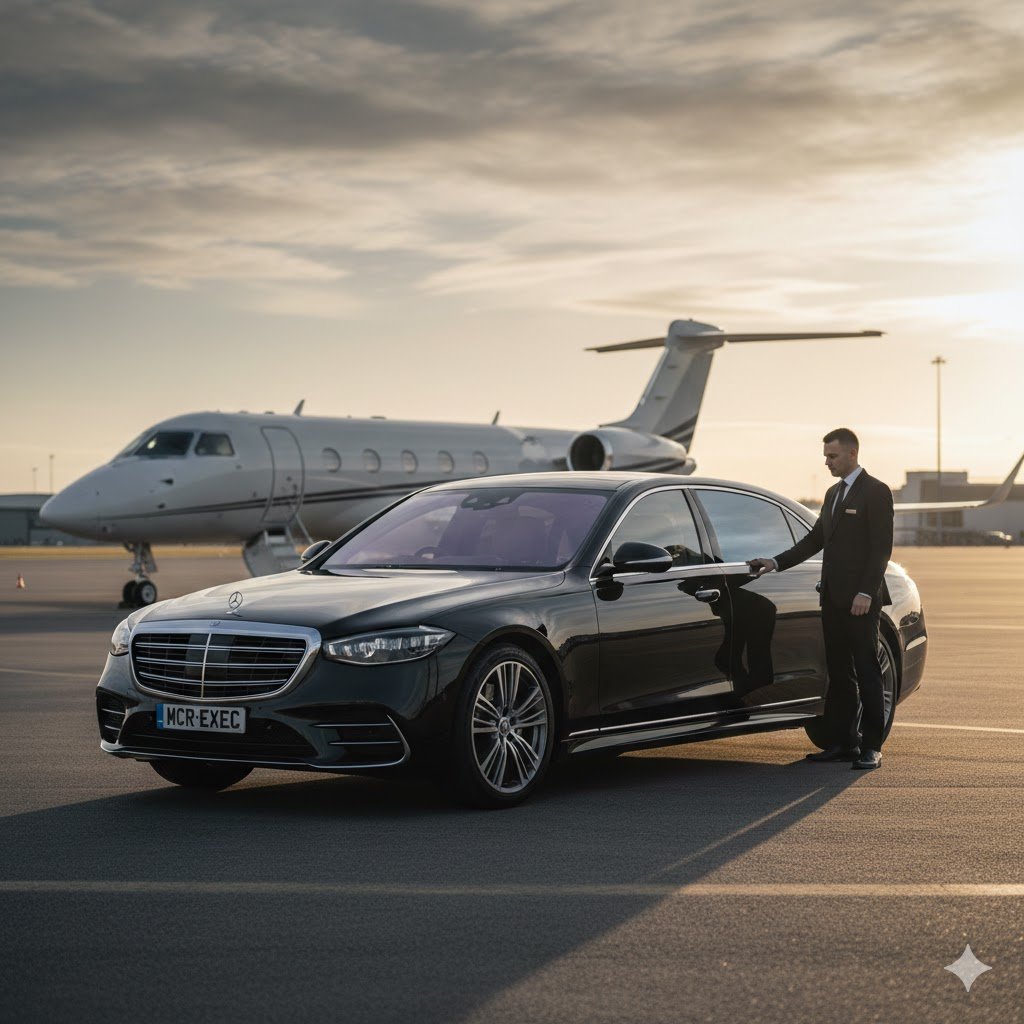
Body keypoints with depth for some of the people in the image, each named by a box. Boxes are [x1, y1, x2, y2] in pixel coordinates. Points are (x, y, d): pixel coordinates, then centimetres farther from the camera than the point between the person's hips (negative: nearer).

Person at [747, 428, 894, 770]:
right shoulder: (833, 493, 18)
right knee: (839, 674, 9)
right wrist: (775, 563, 12)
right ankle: (842, 742, 14)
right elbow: (815, 539, 22)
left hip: (860, 600, -8)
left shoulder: (876, 492, -6)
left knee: (867, 673, -4)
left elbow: (881, 547, -12)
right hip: (833, 598, 8)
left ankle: (871, 748, -2)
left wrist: (866, 592, -19)